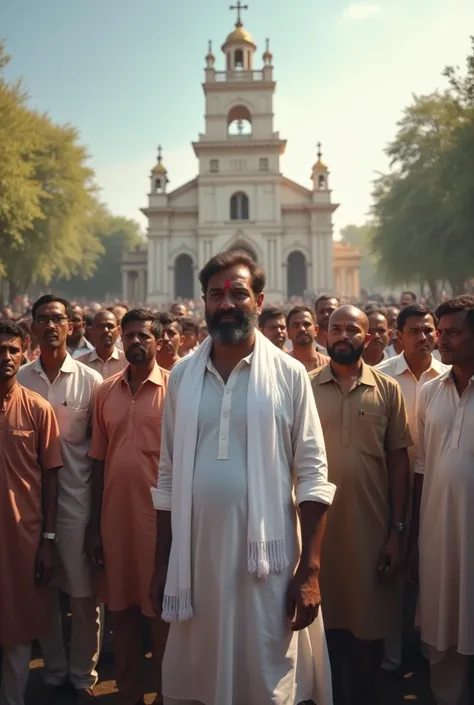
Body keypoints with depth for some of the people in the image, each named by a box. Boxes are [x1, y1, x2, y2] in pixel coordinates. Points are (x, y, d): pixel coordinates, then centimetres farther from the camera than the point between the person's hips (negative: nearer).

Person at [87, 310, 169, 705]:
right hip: (115, 518, 4)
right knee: (121, 609, 14)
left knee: (162, 612, 8)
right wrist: (94, 525, 6)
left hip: (162, 518, -4)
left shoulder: (174, 388, -5)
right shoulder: (106, 391, 6)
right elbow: (98, 461, 7)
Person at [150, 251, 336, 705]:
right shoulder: (182, 375, 4)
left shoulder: (289, 374, -5)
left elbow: (312, 477, -5)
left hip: (265, 558, -3)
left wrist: (310, 569, -9)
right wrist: (161, 564, 7)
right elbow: (168, 476, 8)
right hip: (195, 557, 3)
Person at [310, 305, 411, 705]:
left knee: (369, 630, 11)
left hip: (371, 530, 0)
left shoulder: (388, 390, 1)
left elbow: (399, 461, 1)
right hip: (316, 527, 0)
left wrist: (398, 530, -2)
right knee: (323, 624, 13)